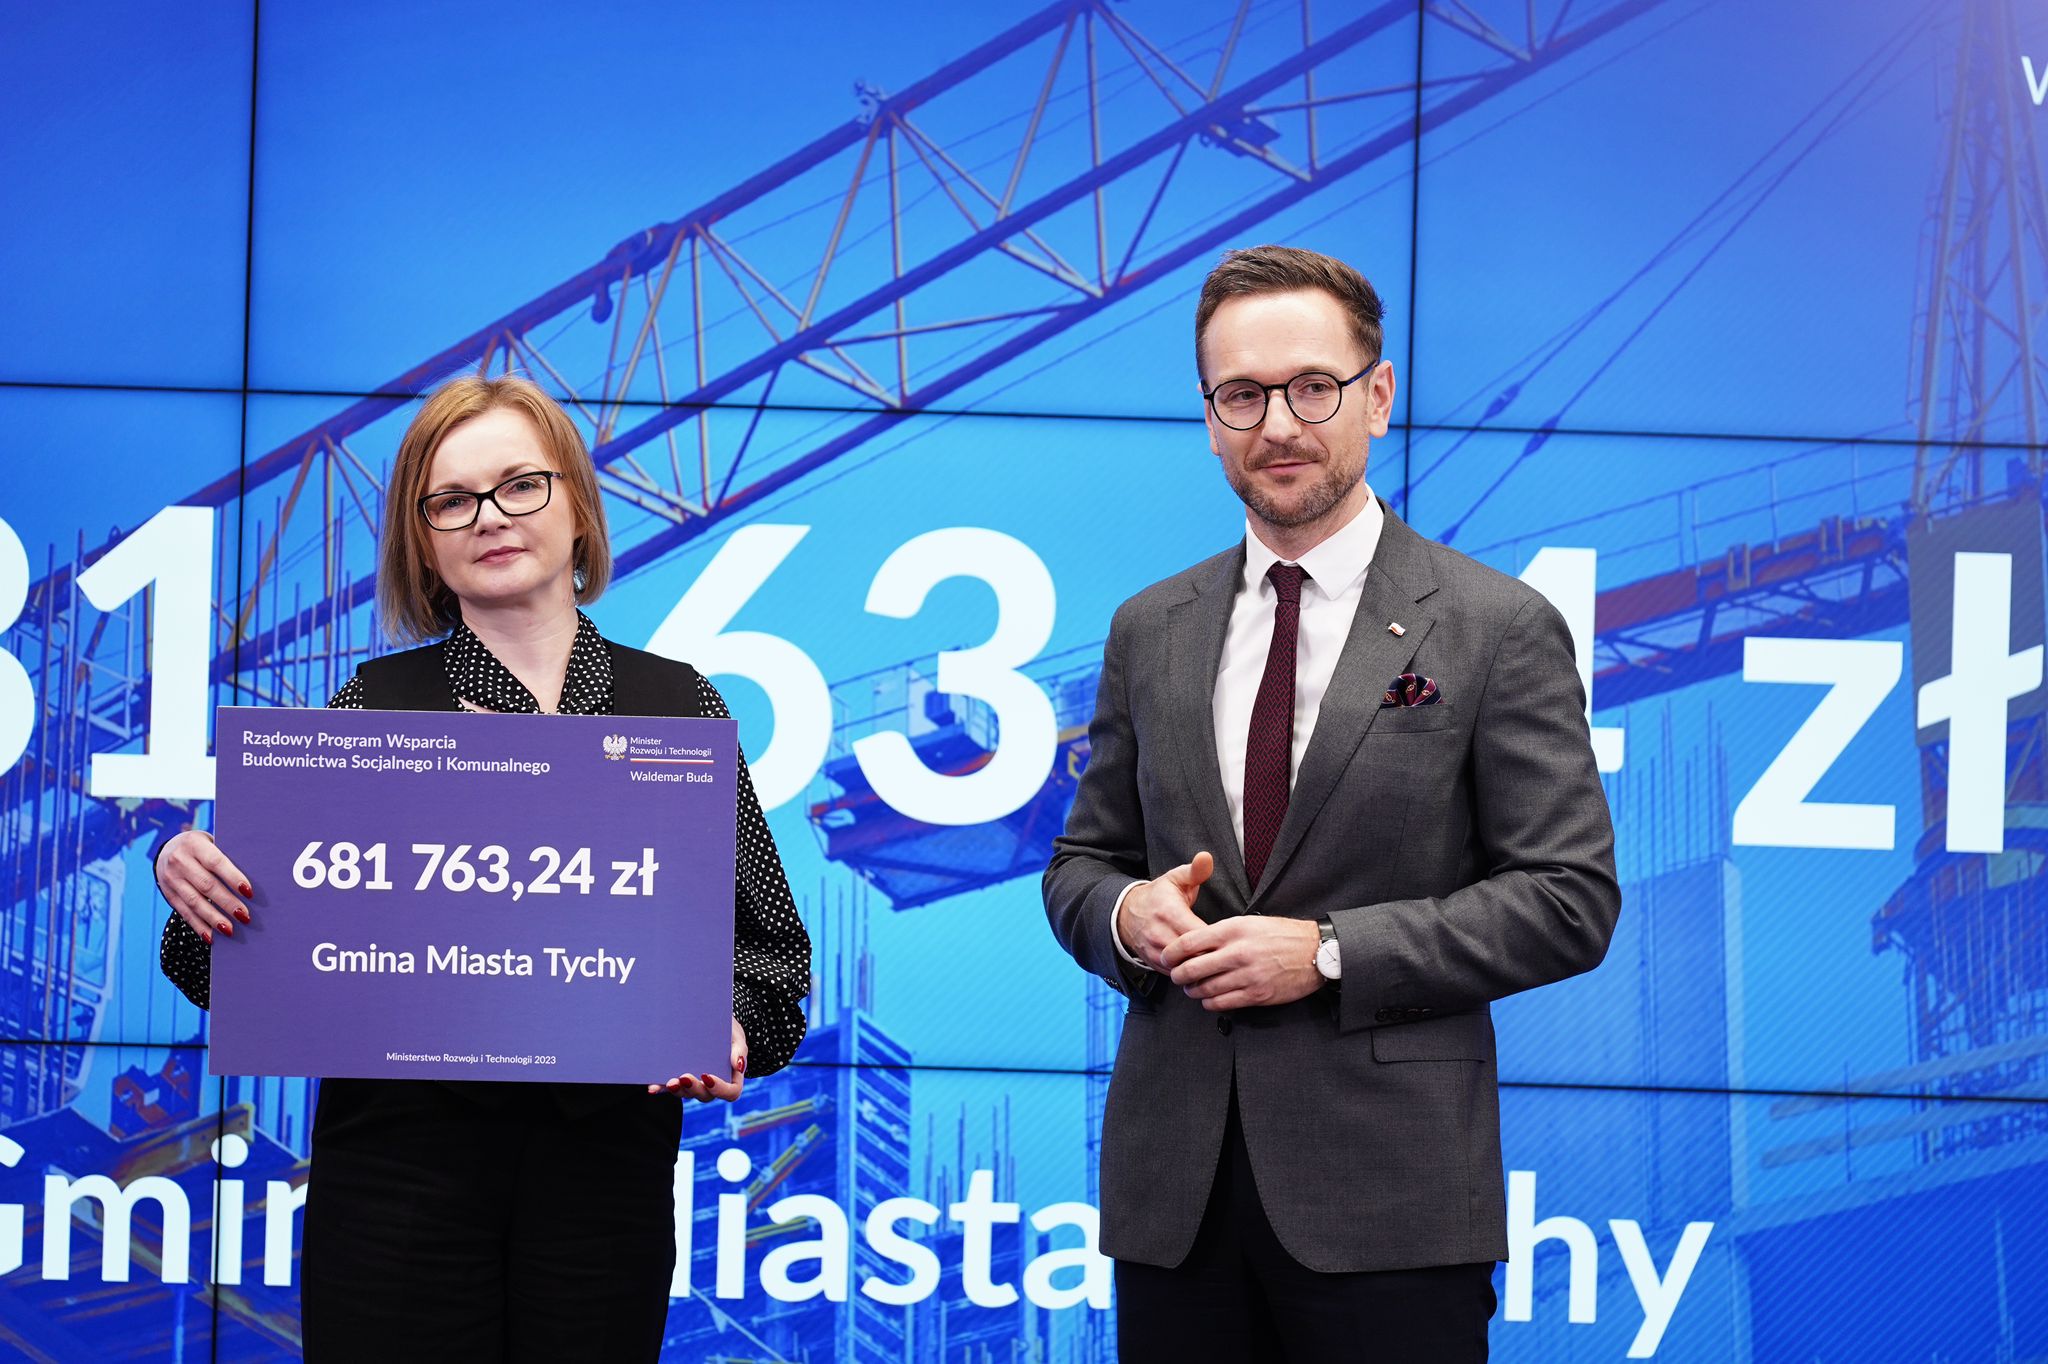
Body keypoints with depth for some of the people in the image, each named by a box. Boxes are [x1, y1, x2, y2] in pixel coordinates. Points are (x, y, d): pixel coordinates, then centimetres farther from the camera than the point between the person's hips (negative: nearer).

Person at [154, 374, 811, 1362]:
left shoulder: (676, 704, 8)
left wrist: (734, 1030, -11)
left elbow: (764, 936, 9)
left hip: (607, 1155, 1)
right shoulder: (373, 706, 6)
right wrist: (195, 881, -17)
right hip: (403, 1156, -1)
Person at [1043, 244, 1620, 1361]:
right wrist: (1125, 912, -6)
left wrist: (1329, 952, -14)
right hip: (1171, 1186, 4)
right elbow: (1081, 862, 18)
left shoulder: (1500, 629, -3)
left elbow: (1571, 900, -6)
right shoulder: (1149, 631, 12)